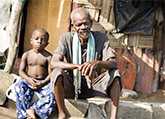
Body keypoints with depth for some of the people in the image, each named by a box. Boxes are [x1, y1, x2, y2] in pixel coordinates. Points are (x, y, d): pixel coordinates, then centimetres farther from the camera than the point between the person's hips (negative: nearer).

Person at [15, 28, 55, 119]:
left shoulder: (48, 56, -2)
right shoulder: (26, 55, 4)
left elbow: (50, 73, -6)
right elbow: (21, 71, 3)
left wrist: (43, 82, -21)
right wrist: (28, 79, -16)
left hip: (43, 83, -1)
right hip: (29, 81, 1)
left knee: (52, 95, -29)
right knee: (19, 87, -30)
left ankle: (33, 110, -29)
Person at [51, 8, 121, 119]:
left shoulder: (101, 37, -8)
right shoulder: (67, 38, -11)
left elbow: (113, 63, -18)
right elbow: (54, 63, -22)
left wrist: (97, 63, -41)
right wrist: (78, 66, -39)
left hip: (92, 87, 1)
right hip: (71, 86, -1)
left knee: (114, 73, -22)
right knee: (57, 72, -30)